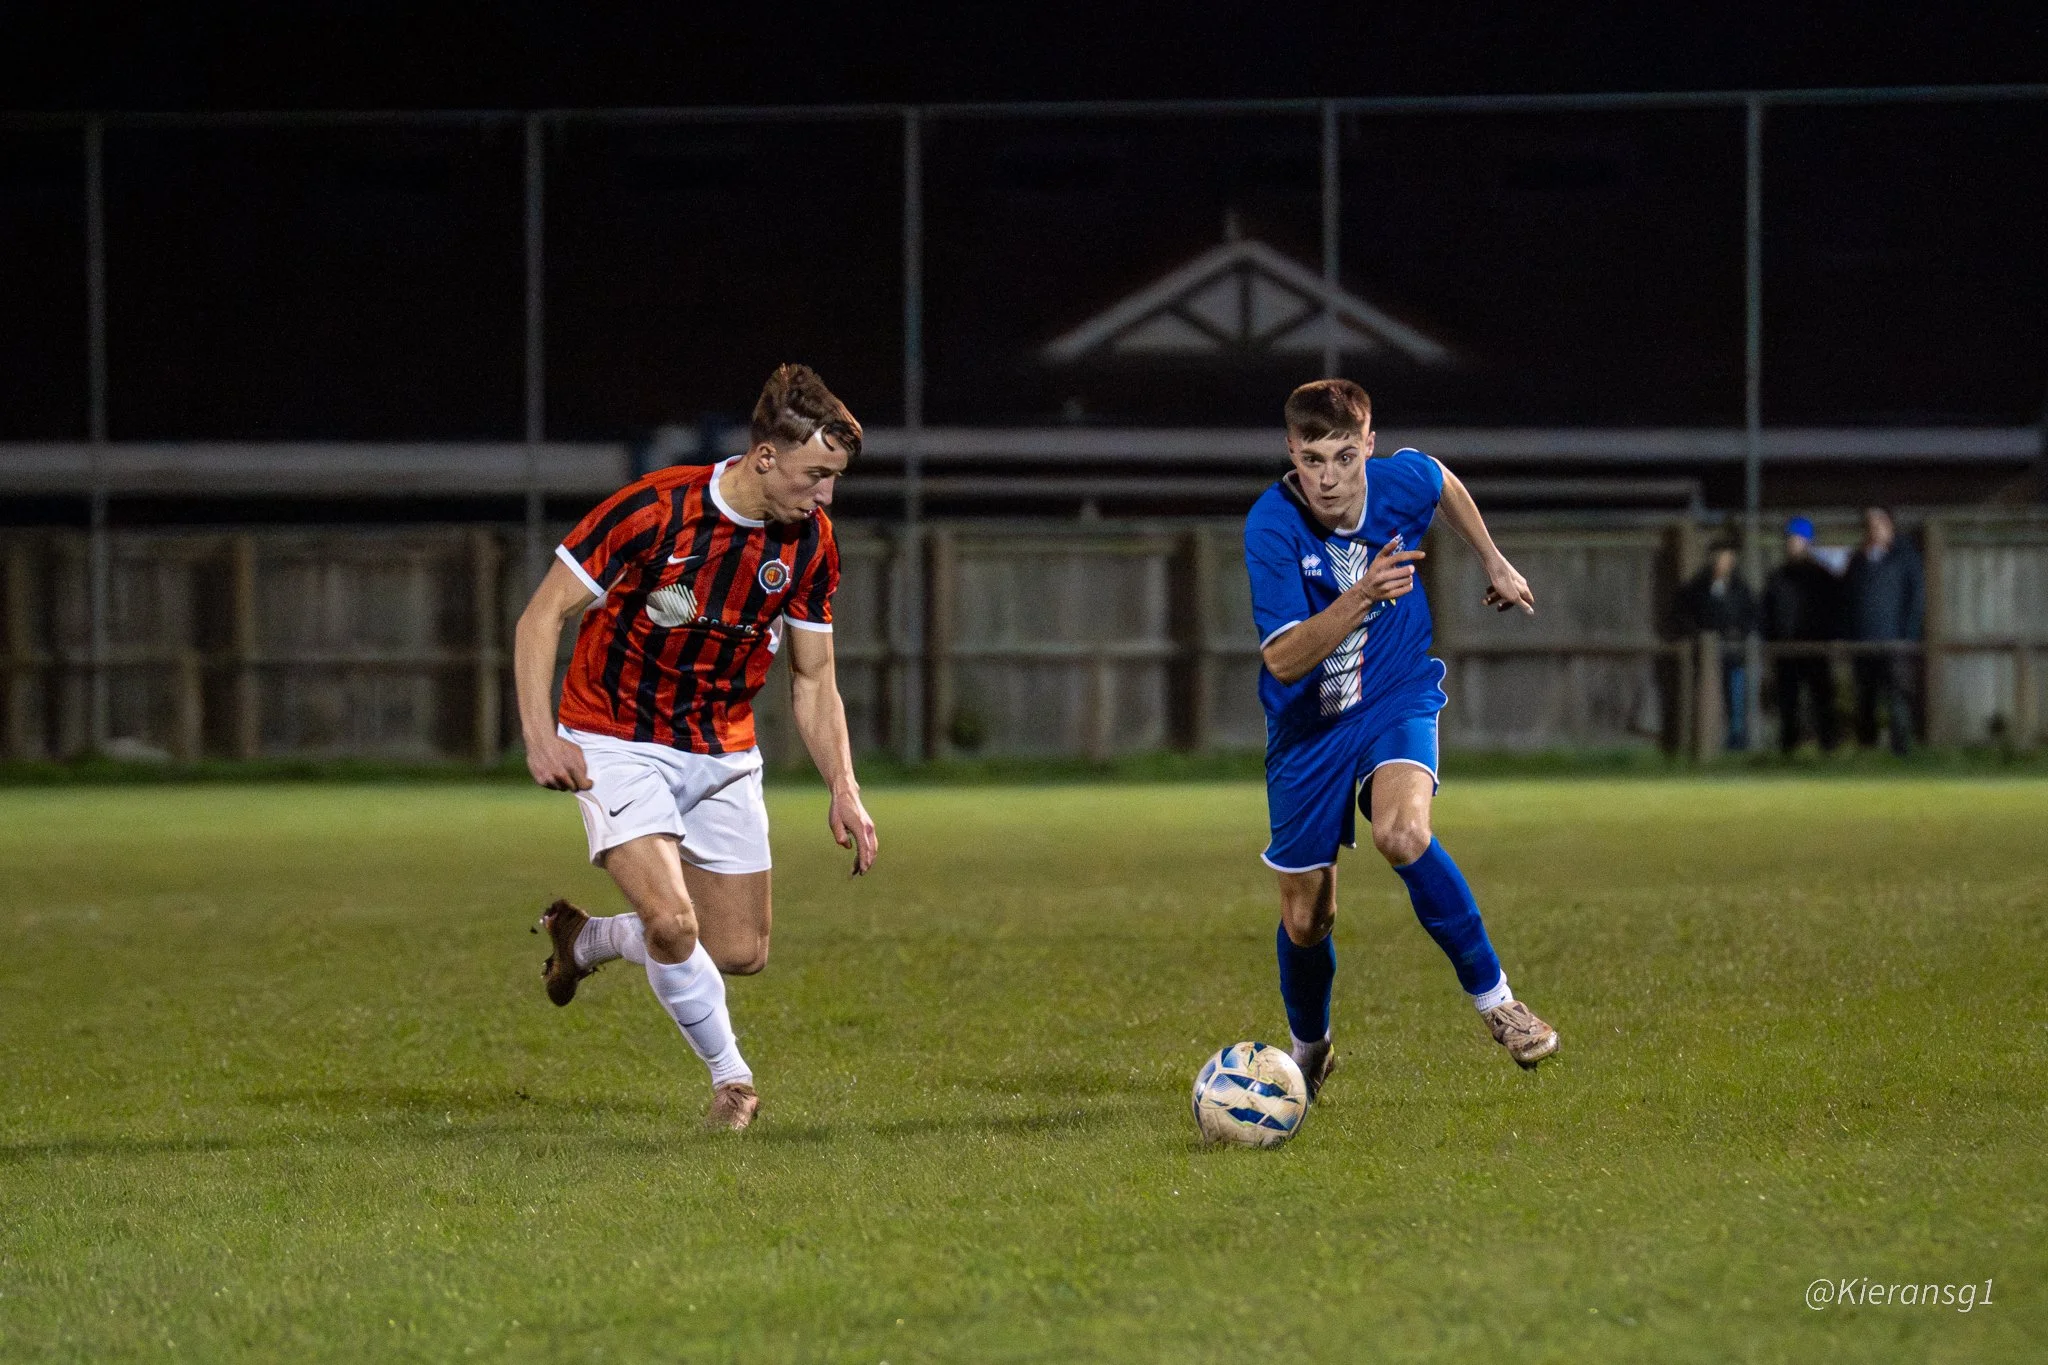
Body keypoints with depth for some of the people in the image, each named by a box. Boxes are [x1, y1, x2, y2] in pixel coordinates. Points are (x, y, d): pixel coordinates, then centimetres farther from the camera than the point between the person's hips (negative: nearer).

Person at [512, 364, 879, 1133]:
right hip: (618, 744, -5)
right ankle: (730, 1076, 1)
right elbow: (542, 617, -15)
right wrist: (540, 737, -25)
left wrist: (843, 790, -6)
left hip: (722, 753, 5)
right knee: (673, 920, -23)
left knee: (742, 953, 5)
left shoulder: (810, 544, -6)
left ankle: (588, 938, 32)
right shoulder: (651, 511, -22)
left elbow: (813, 680, 5)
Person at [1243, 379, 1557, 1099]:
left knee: (1401, 833, -31)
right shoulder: (1271, 526, -24)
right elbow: (1284, 660, -30)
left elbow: (1445, 483, 12)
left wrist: (1494, 562, 23)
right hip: (1307, 727, 0)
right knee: (1306, 920, 7)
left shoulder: (1402, 482, -15)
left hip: (1397, 697, 0)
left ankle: (1492, 995, -15)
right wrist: (1361, 596, -43)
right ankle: (1309, 1050, 38)